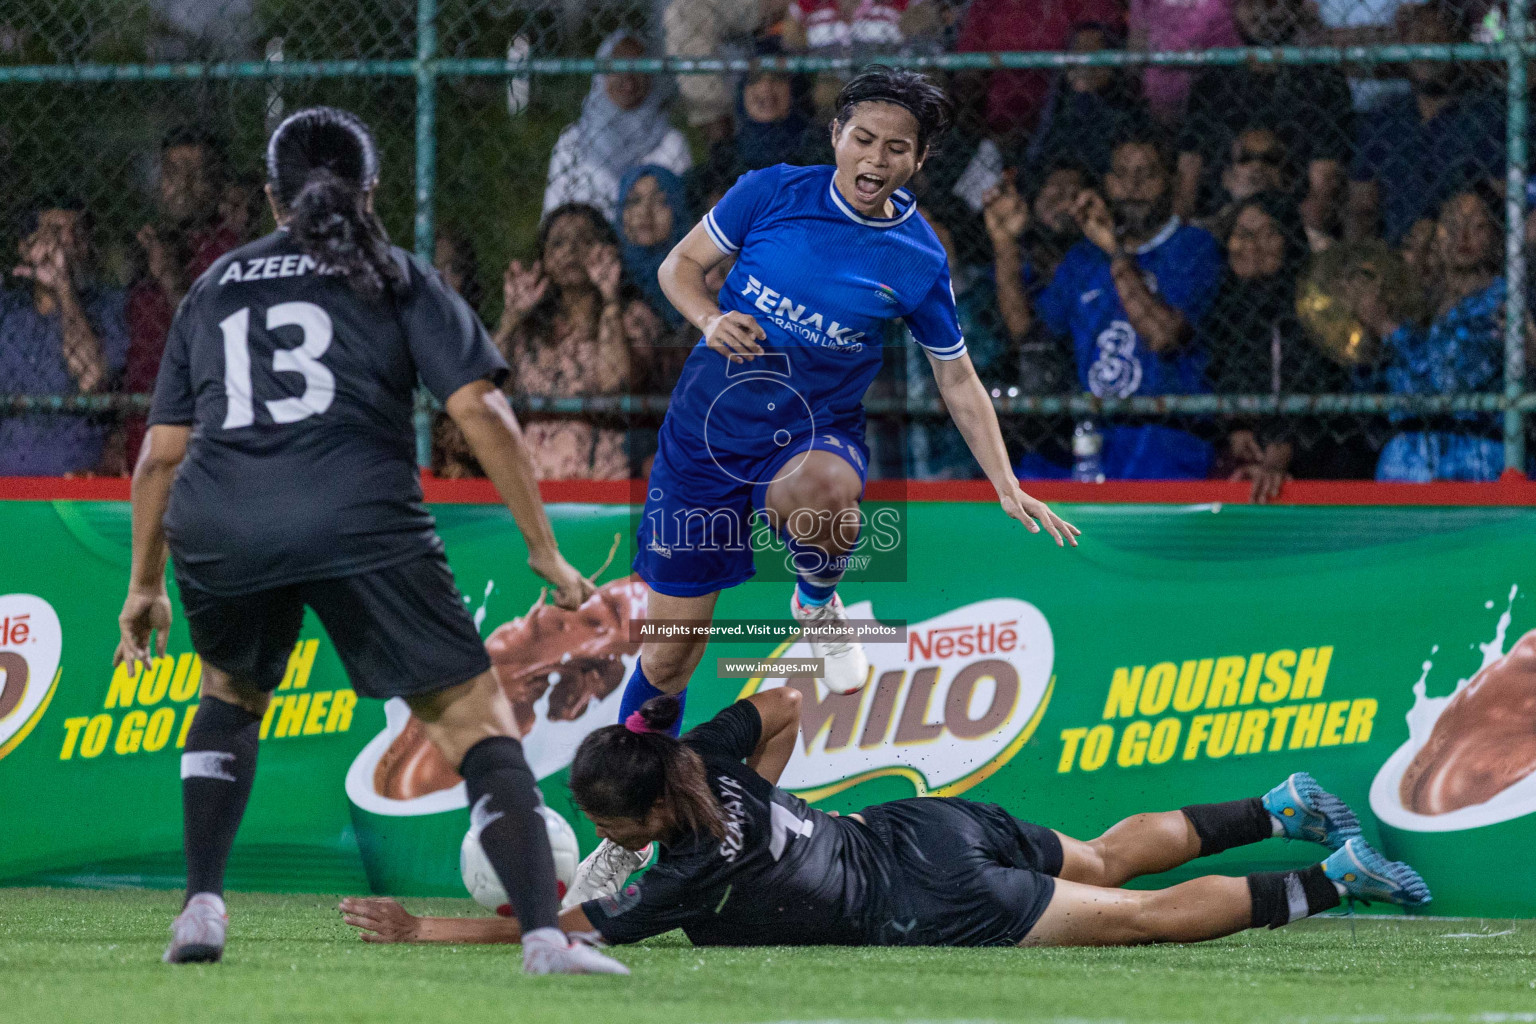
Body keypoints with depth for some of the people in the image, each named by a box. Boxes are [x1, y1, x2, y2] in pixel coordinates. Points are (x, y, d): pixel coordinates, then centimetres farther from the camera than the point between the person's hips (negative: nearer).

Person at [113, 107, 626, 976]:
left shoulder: (214, 289, 25)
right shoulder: (398, 279, 16)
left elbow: (162, 453, 24)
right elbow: (481, 413, 4)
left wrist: (146, 585, 33)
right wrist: (545, 551, 6)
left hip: (218, 531, 3)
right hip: (359, 521, -3)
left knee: (232, 691, 32)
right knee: (476, 720, -1)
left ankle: (203, 906, 19)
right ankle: (544, 933, -18)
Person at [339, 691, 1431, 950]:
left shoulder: (693, 875, -25)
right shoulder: (702, 764, -4)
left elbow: (556, 929, -24)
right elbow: (788, 703, 11)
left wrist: (424, 929, -21)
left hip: (930, 906, -7)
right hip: (928, 824, 7)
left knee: (1142, 915, 5)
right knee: (1107, 860, 27)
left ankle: (1331, 881, 11)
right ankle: (1280, 808, 33)